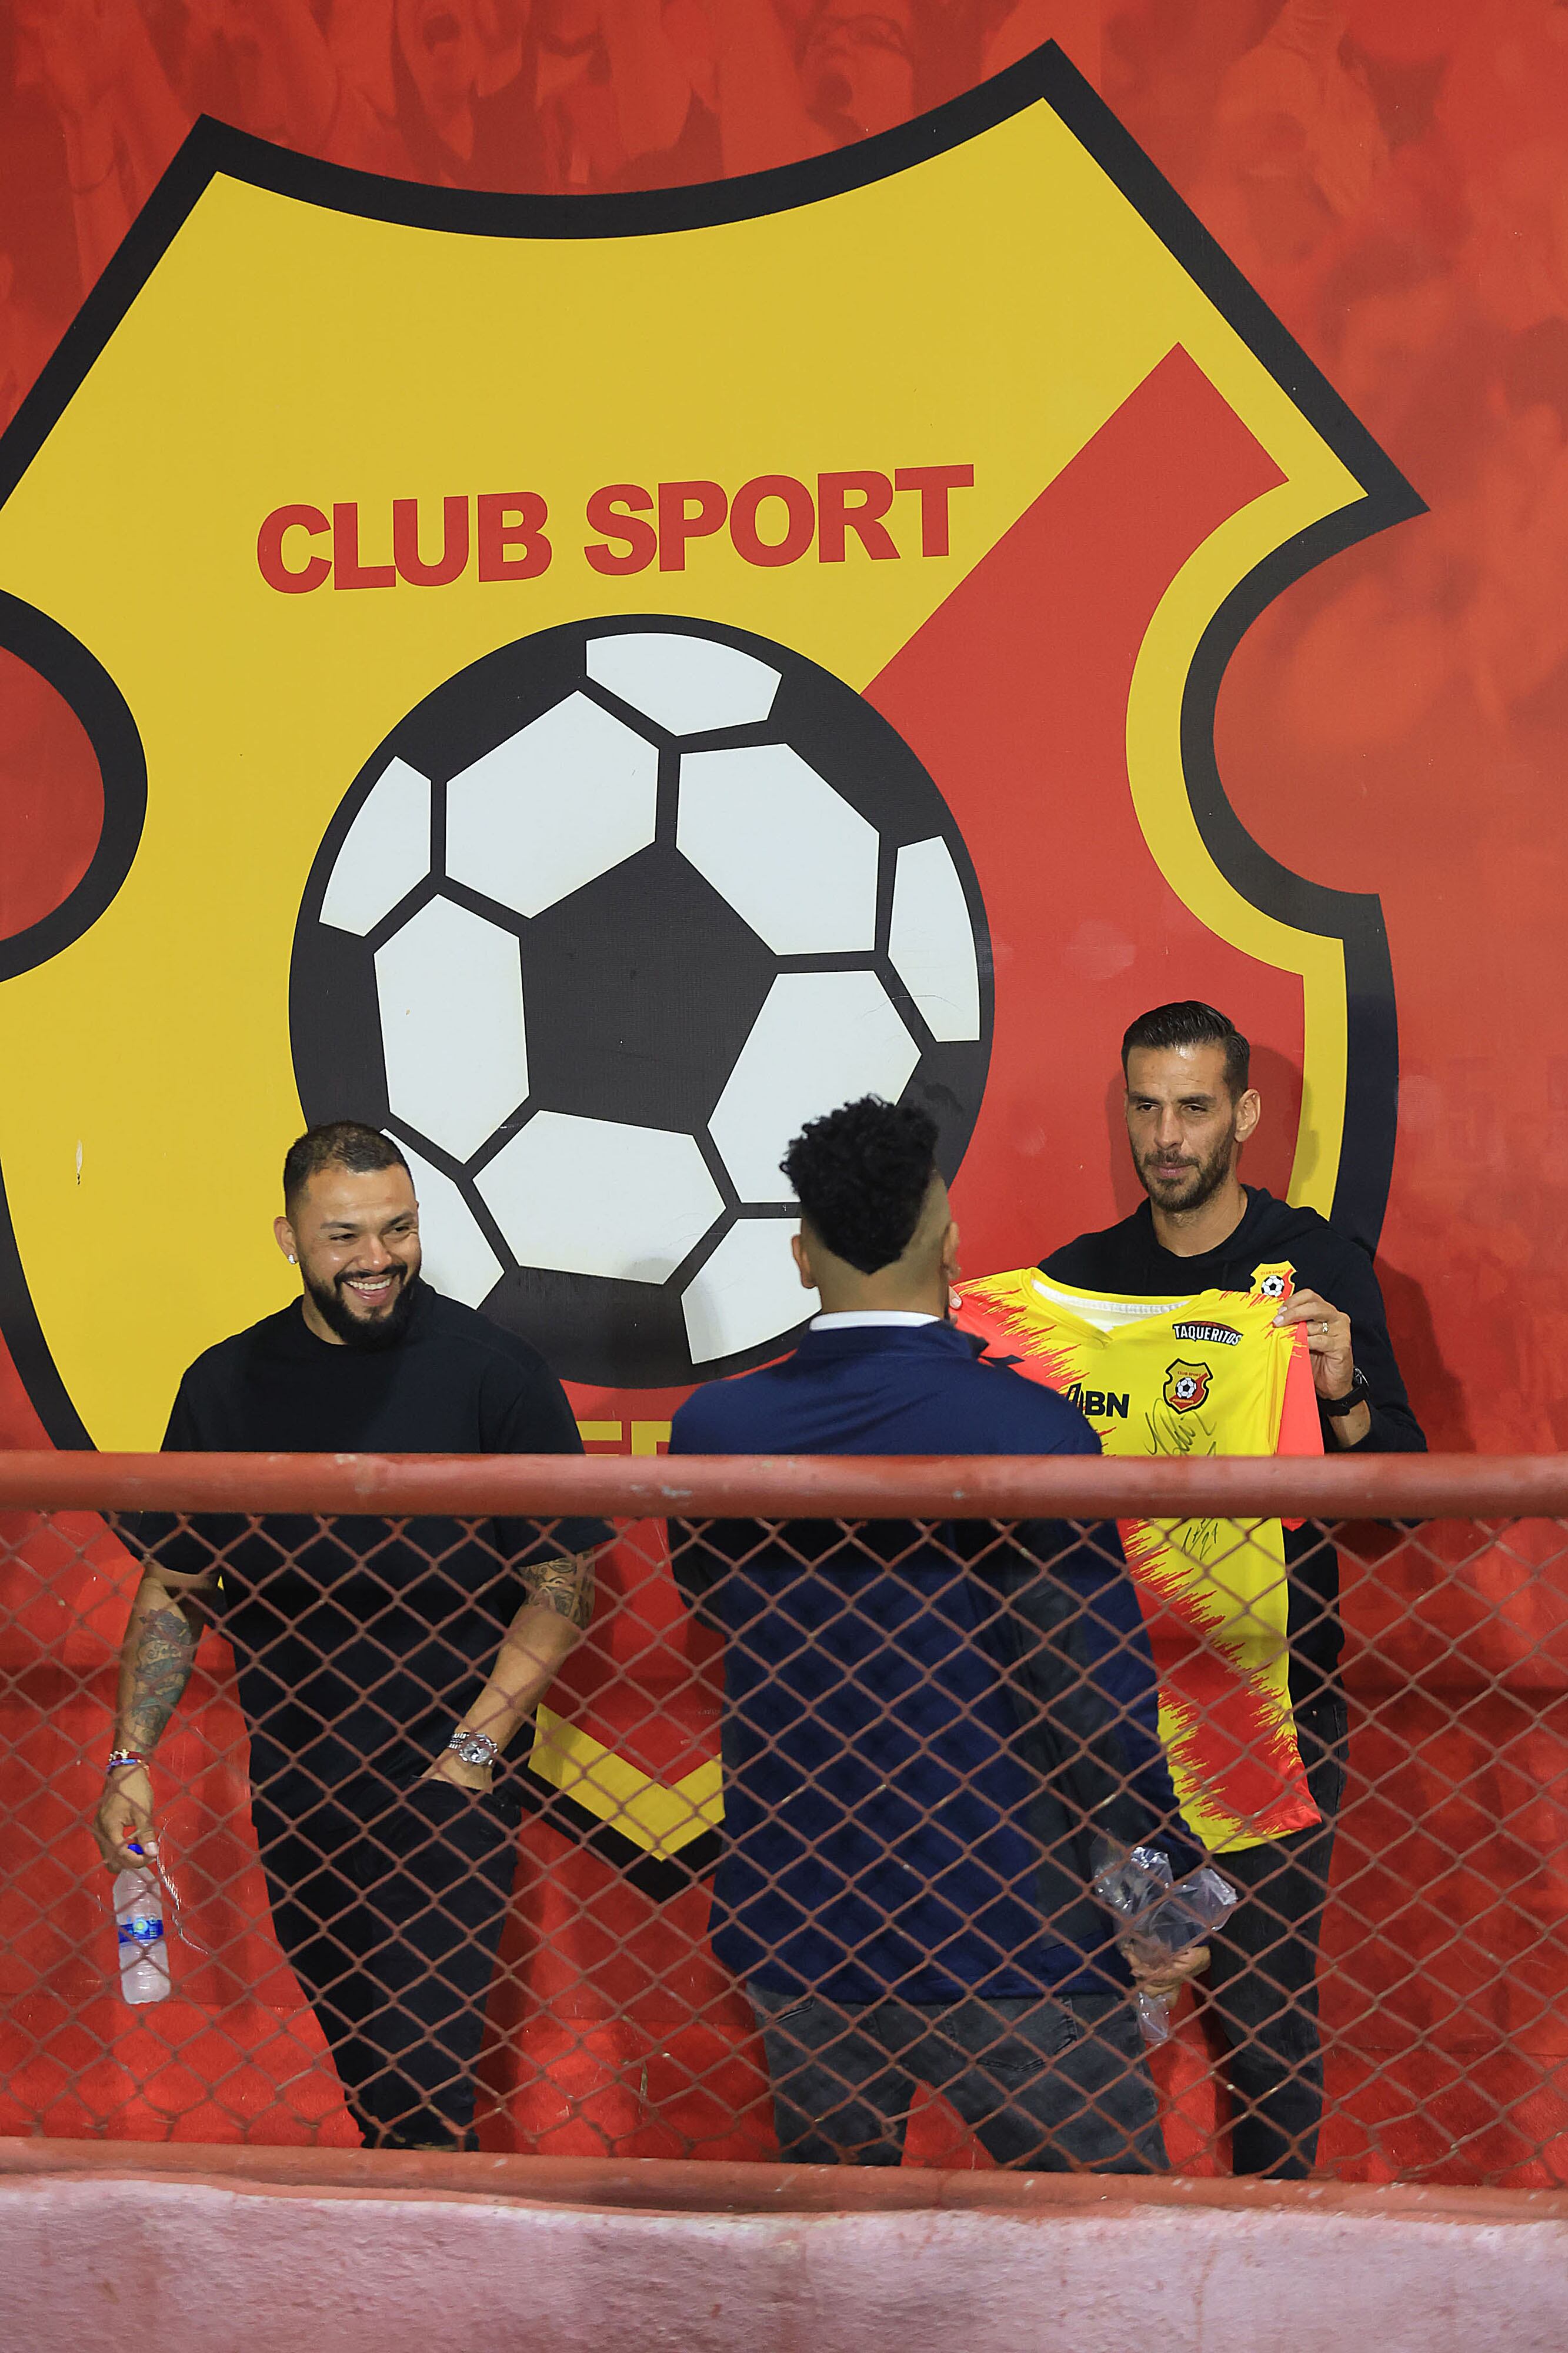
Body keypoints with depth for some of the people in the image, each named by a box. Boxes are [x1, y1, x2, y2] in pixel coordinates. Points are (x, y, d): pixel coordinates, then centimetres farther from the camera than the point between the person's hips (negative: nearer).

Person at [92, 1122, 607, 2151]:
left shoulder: (497, 1372, -7)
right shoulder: (228, 1386, 4)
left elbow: (563, 1584, -6)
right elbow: (172, 1588, 9)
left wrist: (472, 1750, -14)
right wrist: (131, 1759, -1)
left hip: (451, 1792, -4)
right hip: (291, 1788, 4)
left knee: (421, 2057, -9)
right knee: (344, 2032, 15)